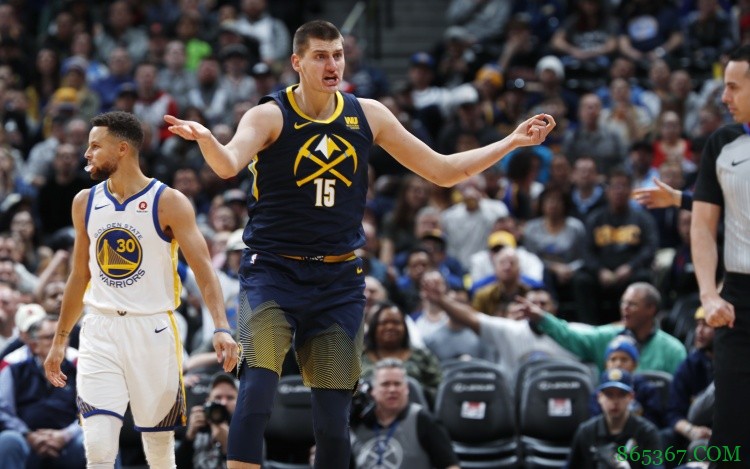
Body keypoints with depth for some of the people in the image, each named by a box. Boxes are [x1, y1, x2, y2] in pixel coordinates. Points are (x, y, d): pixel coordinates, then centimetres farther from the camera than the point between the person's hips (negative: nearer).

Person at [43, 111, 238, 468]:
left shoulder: (169, 203, -6)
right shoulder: (85, 203, 9)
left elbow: (203, 268, -11)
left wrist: (221, 328, -24)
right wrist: (60, 339, 20)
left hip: (152, 330, -3)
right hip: (100, 331, 3)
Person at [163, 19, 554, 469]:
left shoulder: (368, 115, 4)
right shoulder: (270, 116, -9)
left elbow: (443, 170, 10)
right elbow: (228, 164, -30)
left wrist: (512, 142, 2)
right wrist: (205, 138, -52)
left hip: (339, 280, 4)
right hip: (273, 271, -4)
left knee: (335, 416, 4)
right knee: (257, 392, -22)